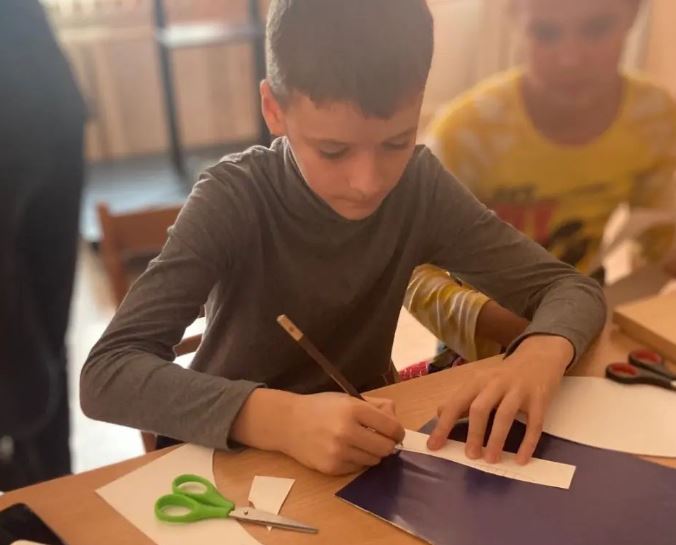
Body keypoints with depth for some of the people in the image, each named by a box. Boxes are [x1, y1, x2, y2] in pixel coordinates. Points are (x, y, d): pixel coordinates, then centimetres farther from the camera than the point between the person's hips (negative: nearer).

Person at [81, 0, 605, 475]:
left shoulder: (420, 185, -11)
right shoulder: (232, 201, -20)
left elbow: (573, 288, -8)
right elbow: (106, 374, -27)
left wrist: (540, 354, -29)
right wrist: (279, 418, -41)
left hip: (368, 450, 3)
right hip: (238, 457, -2)